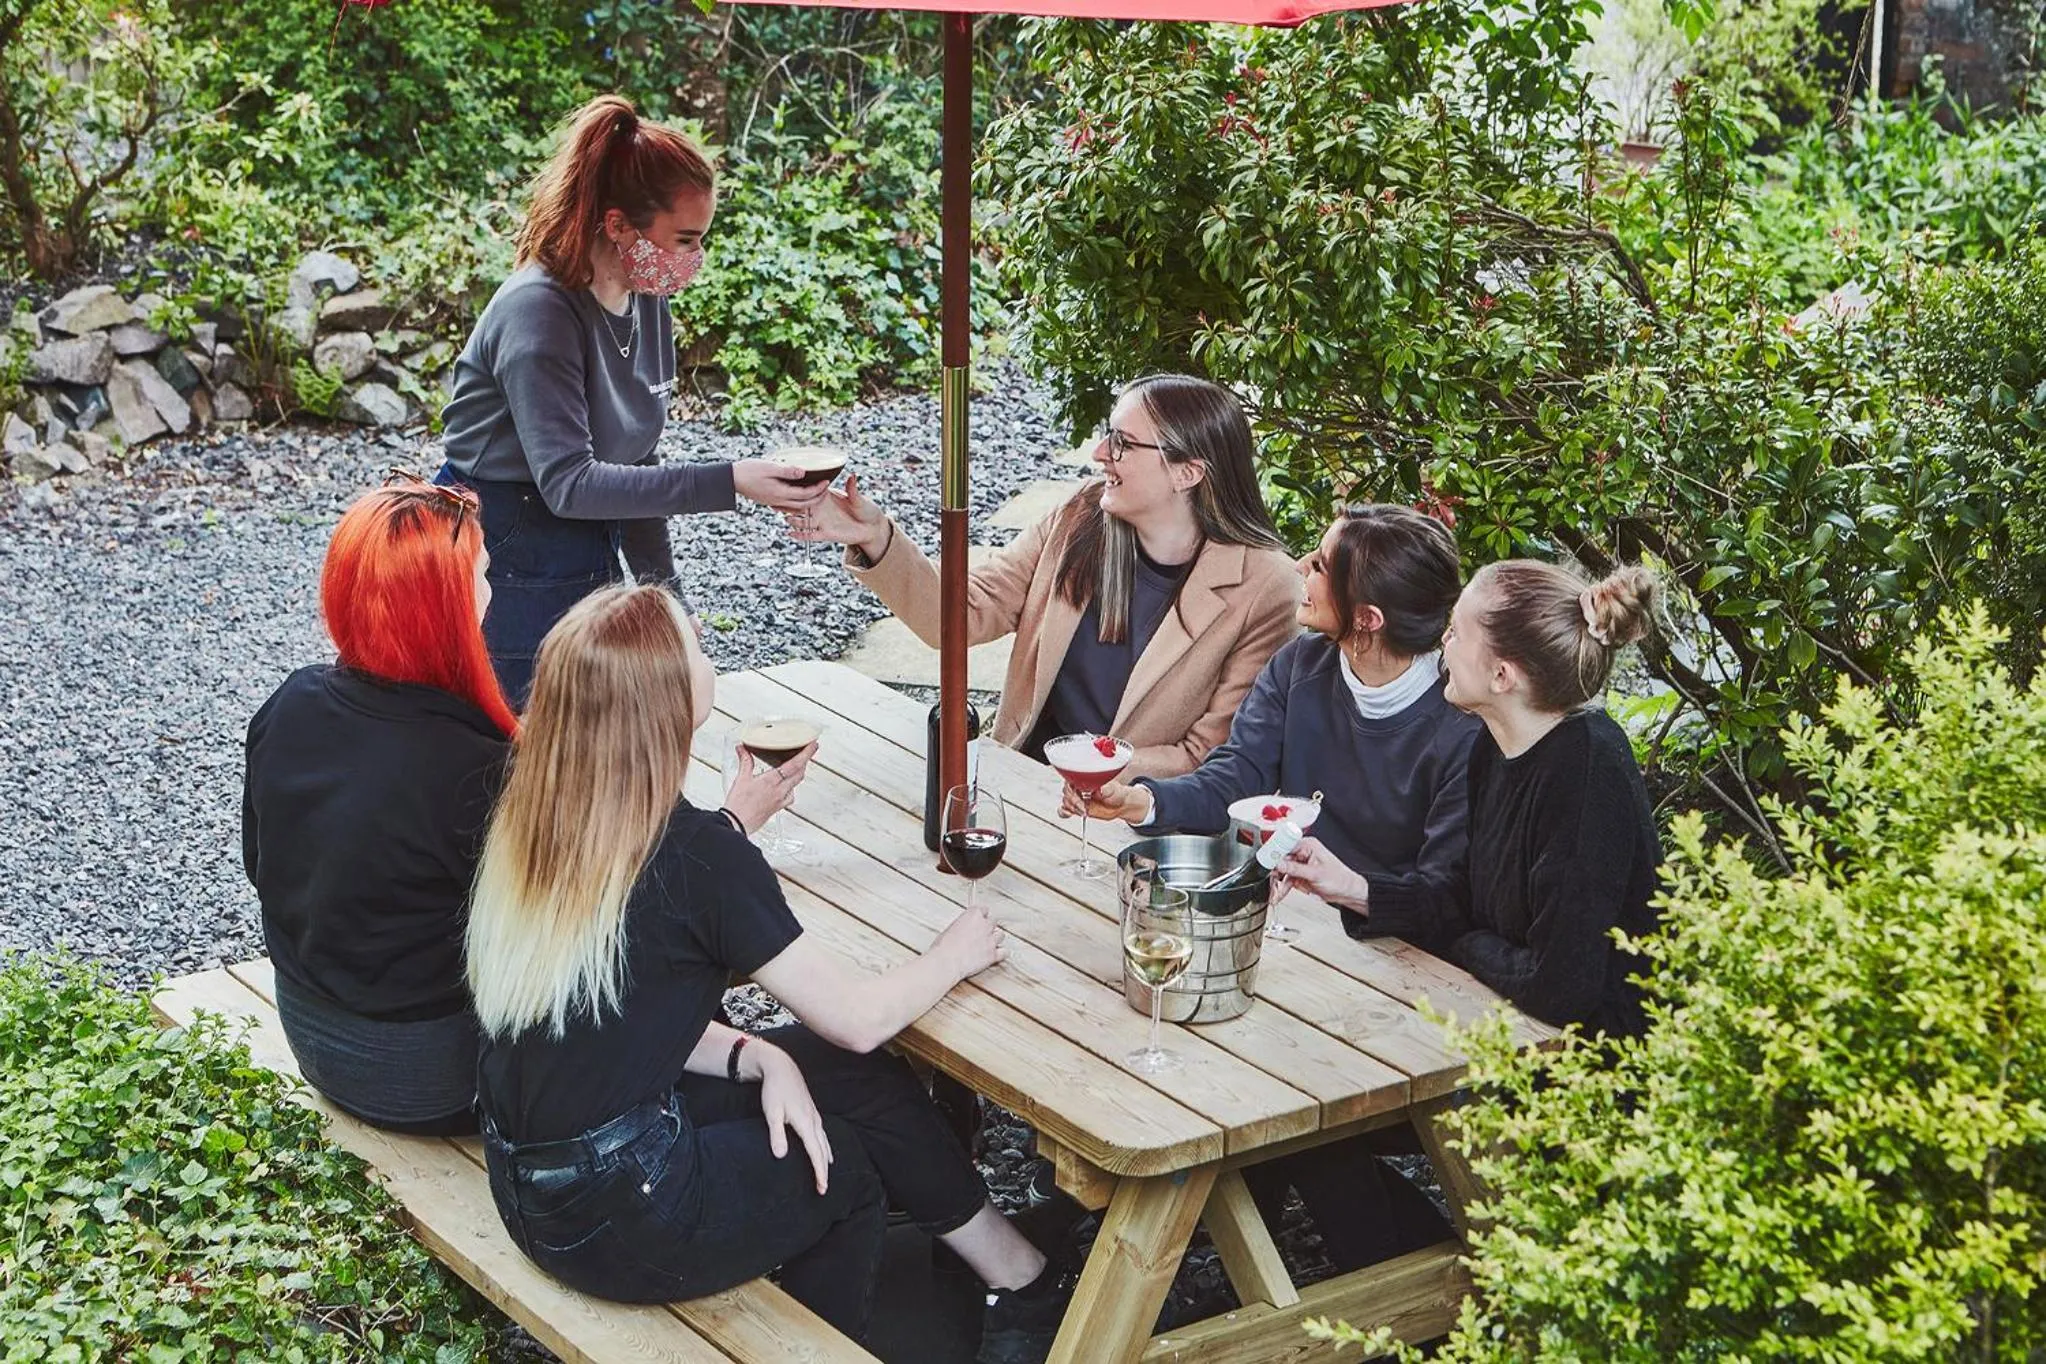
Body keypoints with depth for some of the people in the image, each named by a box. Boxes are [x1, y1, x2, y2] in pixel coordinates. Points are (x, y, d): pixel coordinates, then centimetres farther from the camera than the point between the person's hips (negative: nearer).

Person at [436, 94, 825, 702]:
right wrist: (728, 484, -32)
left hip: (593, 555, 8)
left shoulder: (648, 302, 2)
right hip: (509, 567, -8)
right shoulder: (538, 311, -22)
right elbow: (568, 483, -28)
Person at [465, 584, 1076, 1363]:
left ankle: (1024, 1285, 29)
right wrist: (953, 956, 5)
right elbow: (859, 1019, -13)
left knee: (860, 1082, 15)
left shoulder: (536, 818, 0)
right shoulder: (692, 853, -21)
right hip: (612, 1220, -7)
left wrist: (753, 1056, -1)